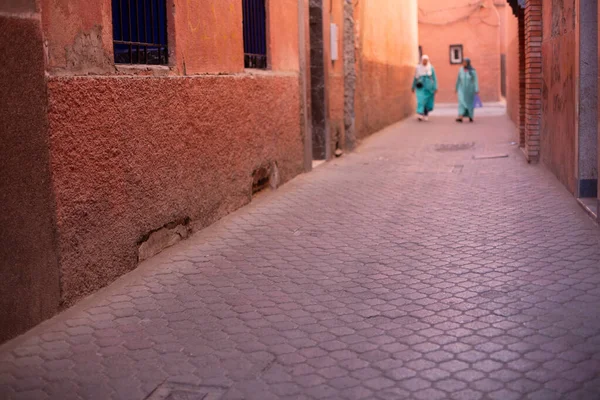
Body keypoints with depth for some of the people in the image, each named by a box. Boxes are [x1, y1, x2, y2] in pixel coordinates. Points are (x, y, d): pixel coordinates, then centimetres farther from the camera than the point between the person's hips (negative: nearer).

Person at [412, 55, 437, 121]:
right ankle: (420, 114, -23)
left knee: (428, 102, 7)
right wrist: (413, 87, 12)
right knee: (421, 100, -16)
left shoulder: (431, 68, 1)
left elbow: (434, 78, 1)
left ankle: (425, 114, 30)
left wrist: (435, 88, -6)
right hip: (421, 87, 0)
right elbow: (415, 78, 11)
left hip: (429, 87, 0)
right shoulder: (418, 68, 4)